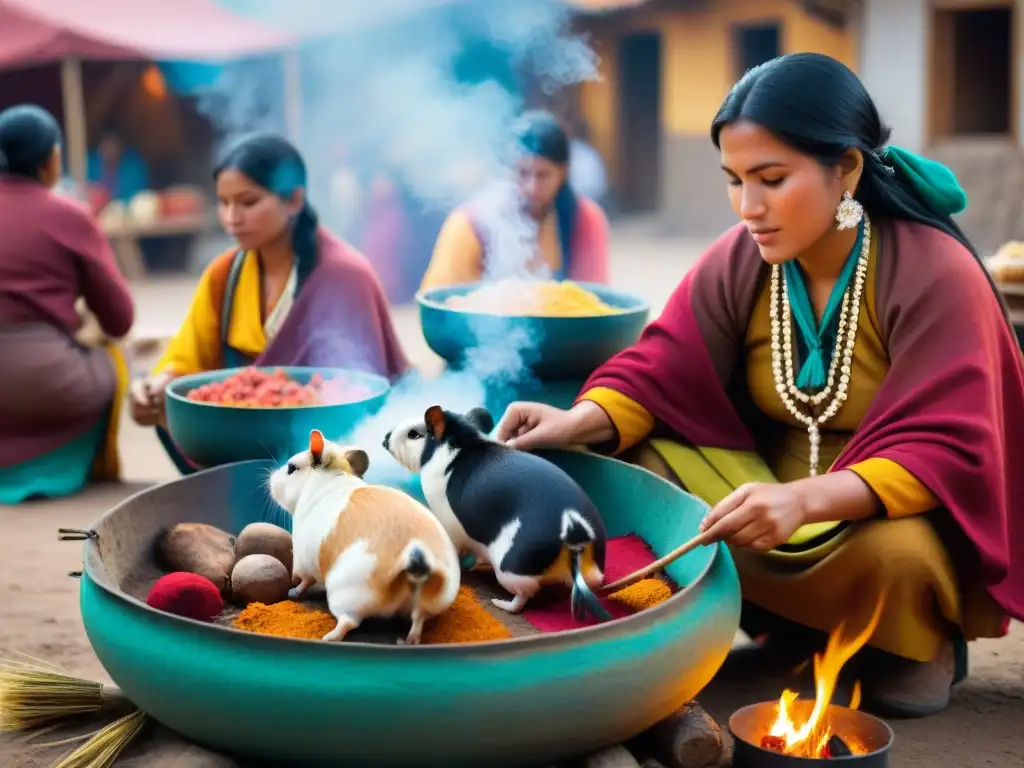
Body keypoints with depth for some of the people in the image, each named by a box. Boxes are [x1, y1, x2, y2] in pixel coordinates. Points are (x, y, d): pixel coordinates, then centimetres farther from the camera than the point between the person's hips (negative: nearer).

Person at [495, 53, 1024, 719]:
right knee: (628, 467, -16)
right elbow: (660, 374, -8)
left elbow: (944, 451, -28)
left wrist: (806, 499, -45)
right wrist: (582, 422, -31)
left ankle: (922, 641, 0)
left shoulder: (937, 276, -22)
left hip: (889, 509, -4)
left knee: (894, 553, -39)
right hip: (770, 475, 5)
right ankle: (789, 616, -2)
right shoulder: (737, 261, -8)